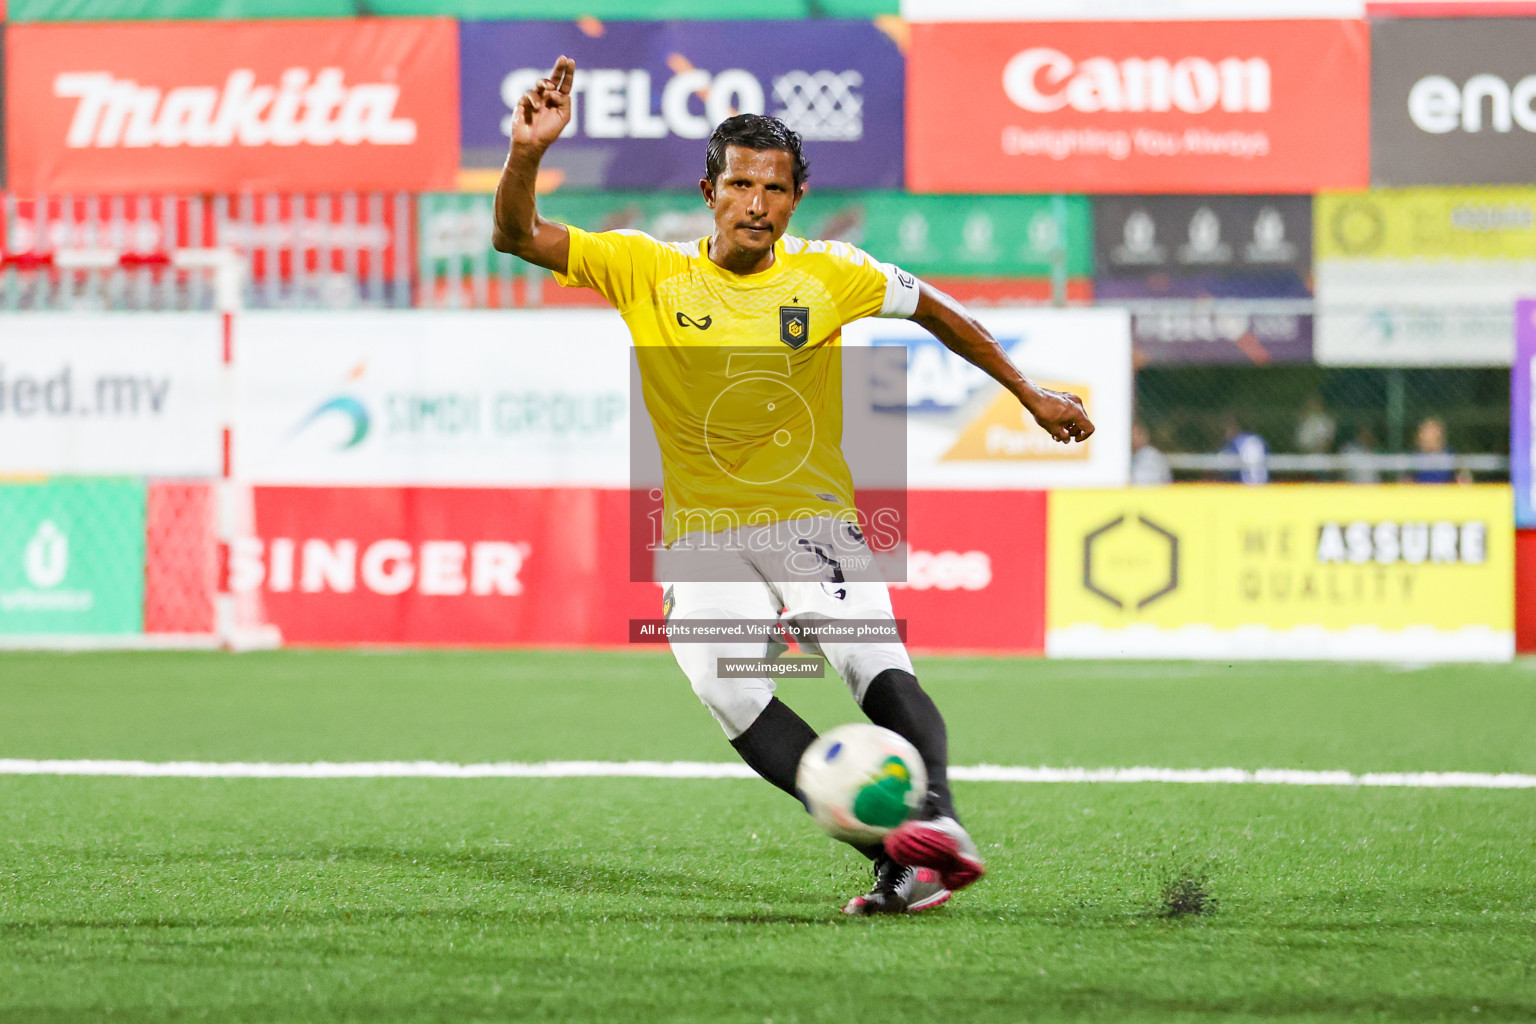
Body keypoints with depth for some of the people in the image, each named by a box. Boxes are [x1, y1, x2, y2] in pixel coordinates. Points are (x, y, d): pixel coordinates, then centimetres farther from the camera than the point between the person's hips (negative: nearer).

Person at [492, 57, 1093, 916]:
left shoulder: (831, 274, 1)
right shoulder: (647, 271, -1)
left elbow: (939, 315, 17)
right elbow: (518, 237, -7)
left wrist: (1030, 395, 21)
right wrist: (529, 154, -25)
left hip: (814, 519, 0)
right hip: (702, 532, 0)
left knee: (874, 661, -28)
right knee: (728, 685, -26)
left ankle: (937, 819, -47)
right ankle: (893, 853, -30)